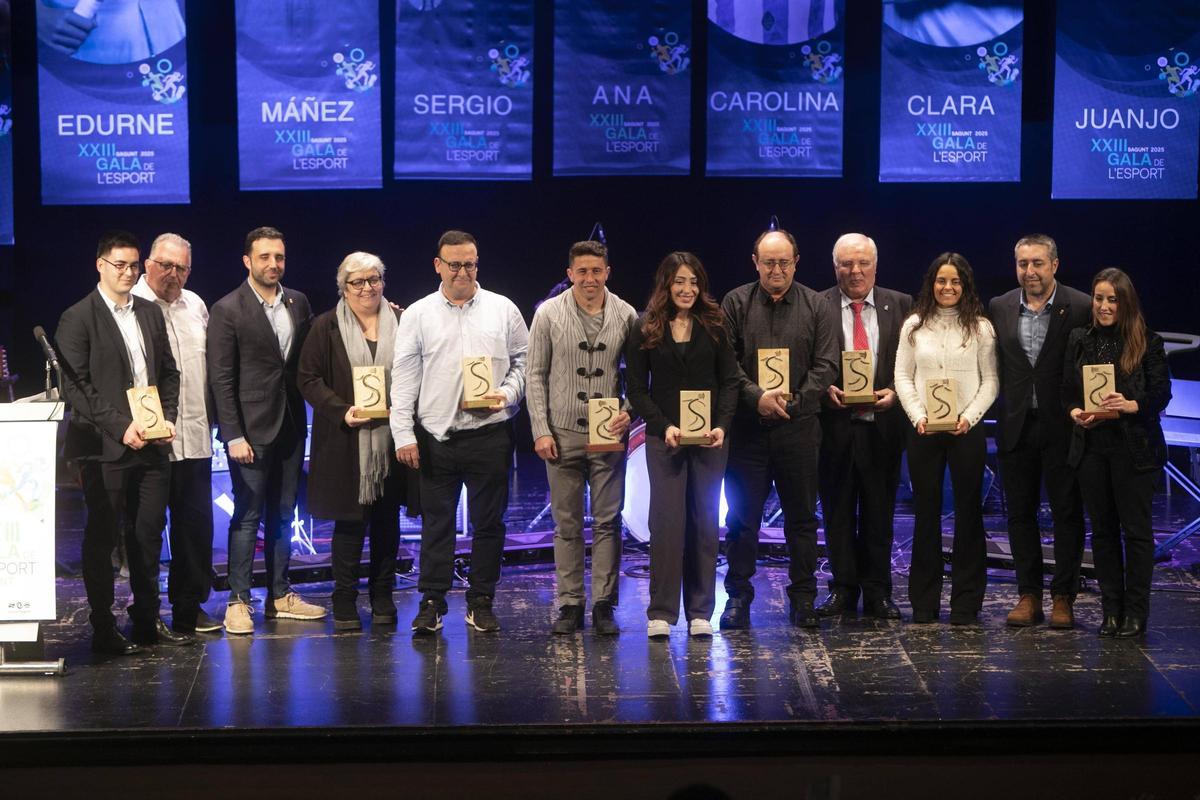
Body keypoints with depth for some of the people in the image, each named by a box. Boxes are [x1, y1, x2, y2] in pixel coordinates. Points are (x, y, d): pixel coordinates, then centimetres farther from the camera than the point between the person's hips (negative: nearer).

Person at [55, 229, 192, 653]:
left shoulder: (150, 313, 14)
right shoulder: (78, 317, -5)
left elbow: (168, 372, 17)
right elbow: (75, 385, -10)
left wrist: (167, 418, 1)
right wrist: (120, 426, -16)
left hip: (151, 444, 6)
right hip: (104, 447, -6)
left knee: (149, 533, 10)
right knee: (102, 537, 2)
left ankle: (147, 620, 21)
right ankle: (103, 630, 9)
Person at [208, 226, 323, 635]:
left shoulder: (298, 303, 8)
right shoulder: (227, 310, -7)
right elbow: (221, 379, -10)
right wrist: (233, 436, -14)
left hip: (290, 427, 5)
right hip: (251, 429, -5)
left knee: (283, 515, 12)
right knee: (247, 516, -2)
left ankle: (279, 595, 20)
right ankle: (238, 601, 5)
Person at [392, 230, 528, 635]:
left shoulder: (503, 309, 6)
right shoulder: (417, 315, 4)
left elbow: (523, 361, 11)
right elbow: (404, 377, 2)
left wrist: (508, 393, -9)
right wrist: (403, 434, -4)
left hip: (490, 432, 1)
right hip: (436, 435, 0)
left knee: (488, 521, 6)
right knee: (436, 522, 4)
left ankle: (481, 602, 16)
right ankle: (432, 602, 12)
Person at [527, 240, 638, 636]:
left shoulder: (626, 316, 2)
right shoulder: (549, 314, 0)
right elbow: (536, 376, 1)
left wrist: (629, 413, -9)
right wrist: (541, 431, -4)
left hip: (610, 435, 0)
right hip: (563, 435, 0)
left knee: (608, 522, 2)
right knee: (567, 525, 5)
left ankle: (603, 605, 8)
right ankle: (570, 604, 12)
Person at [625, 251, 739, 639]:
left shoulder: (714, 327, 6)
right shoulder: (645, 331, 3)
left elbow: (730, 381, 5)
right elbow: (636, 388, 0)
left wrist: (721, 425, -11)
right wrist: (664, 426, -13)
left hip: (709, 438, 2)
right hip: (664, 438, -1)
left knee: (705, 521, 3)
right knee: (666, 522, -5)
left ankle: (700, 611, 9)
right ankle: (661, 612, -1)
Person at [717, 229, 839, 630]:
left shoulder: (816, 306, 6)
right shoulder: (736, 303, 4)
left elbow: (826, 365, 0)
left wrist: (794, 399, -12)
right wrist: (756, 397, -16)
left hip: (798, 427, 1)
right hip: (747, 427, -1)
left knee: (802, 516, 6)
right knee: (742, 515, 3)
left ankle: (803, 598, 15)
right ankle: (738, 597, 13)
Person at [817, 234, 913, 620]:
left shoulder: (900, 306, 6)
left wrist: (896, 392, -10)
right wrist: (824, 389, -14)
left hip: (883, 423, 1)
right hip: (834, 423, -1)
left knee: (879, 513, 7)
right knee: (838, 512, 7)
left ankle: (877, 592, 15)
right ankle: (843, 589, 17)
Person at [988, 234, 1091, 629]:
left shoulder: (1081, 307, -7)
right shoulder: (999, 308, 5)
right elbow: (993, 366, 9)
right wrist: (1004, 409, 0)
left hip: (1063, 425, -3)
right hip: (1016, 425, 4)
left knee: (1067, 512, 3)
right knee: (1020, 512, 8)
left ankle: (1063, 597, 11)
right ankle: (1028, 596, 17)